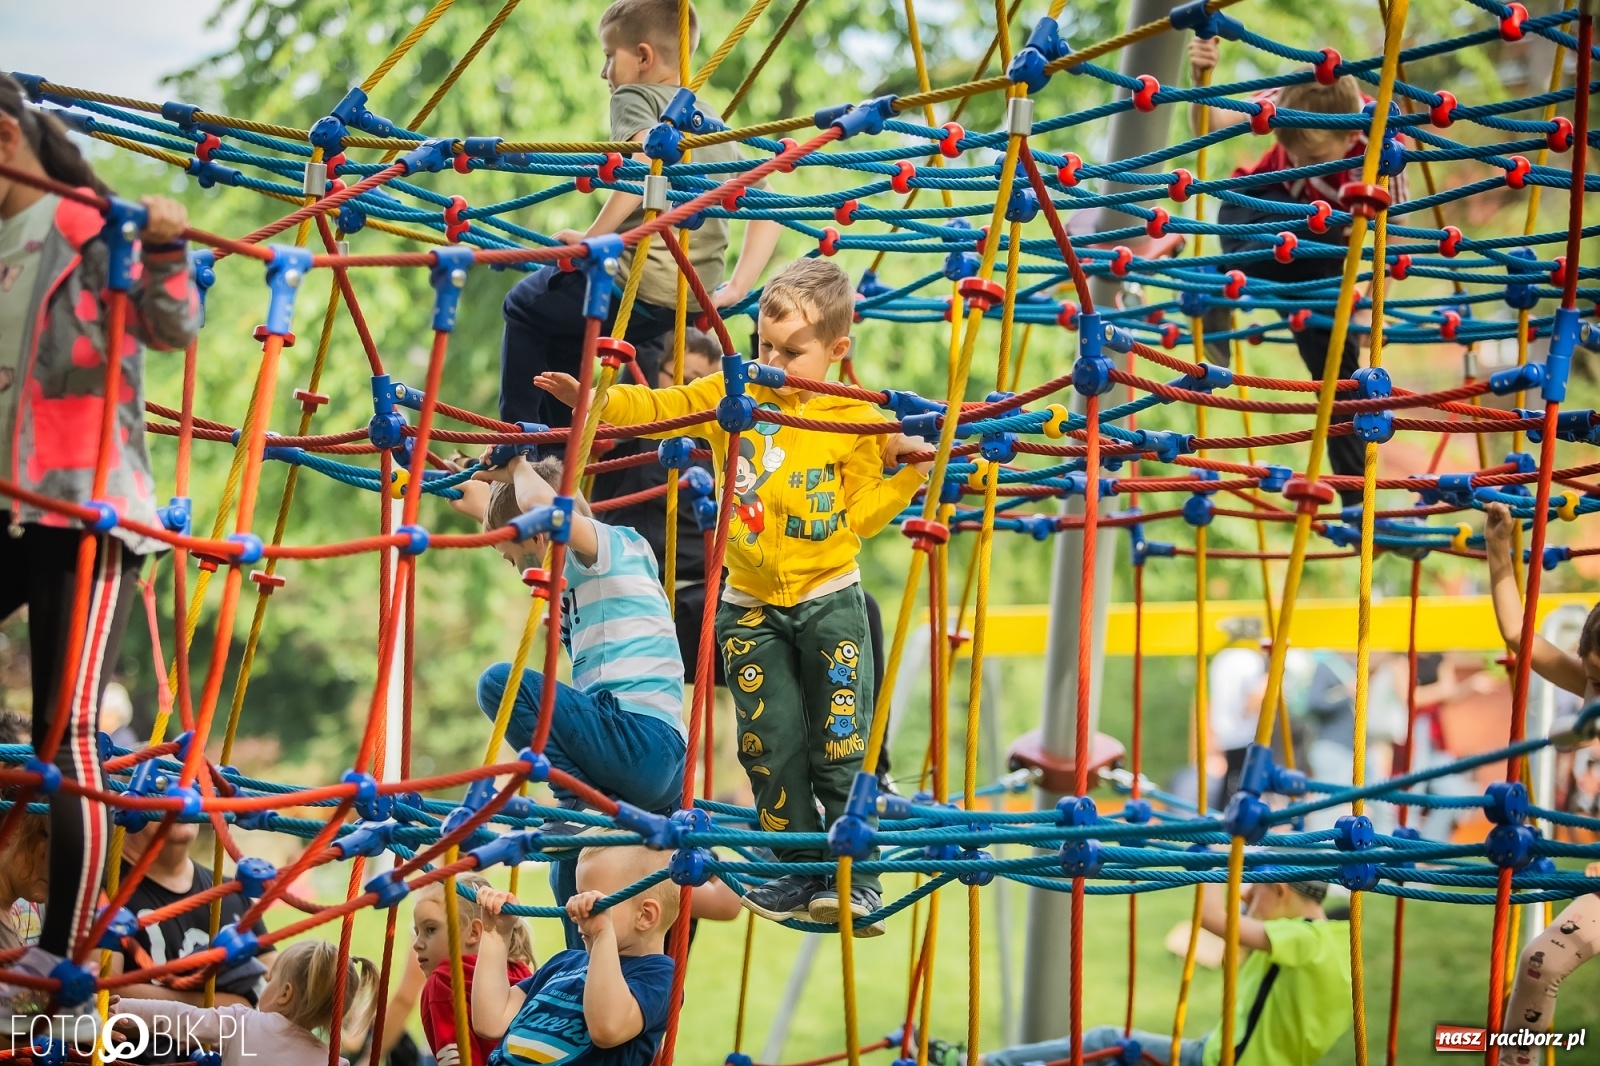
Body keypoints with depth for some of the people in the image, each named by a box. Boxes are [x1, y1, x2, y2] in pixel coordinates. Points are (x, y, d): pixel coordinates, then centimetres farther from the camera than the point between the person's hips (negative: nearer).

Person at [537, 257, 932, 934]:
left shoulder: (858, 422, -3)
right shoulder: (732, 394, 2)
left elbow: (858, 516, -2)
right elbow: (657, 409, 5)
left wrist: (908, 476, -15)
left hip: (829, 601, -2)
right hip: (751, 606, 2)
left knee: (841, 742, -2)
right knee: (771, 744, 5)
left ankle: (855, 873, 7)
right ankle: (797, 869, 15)